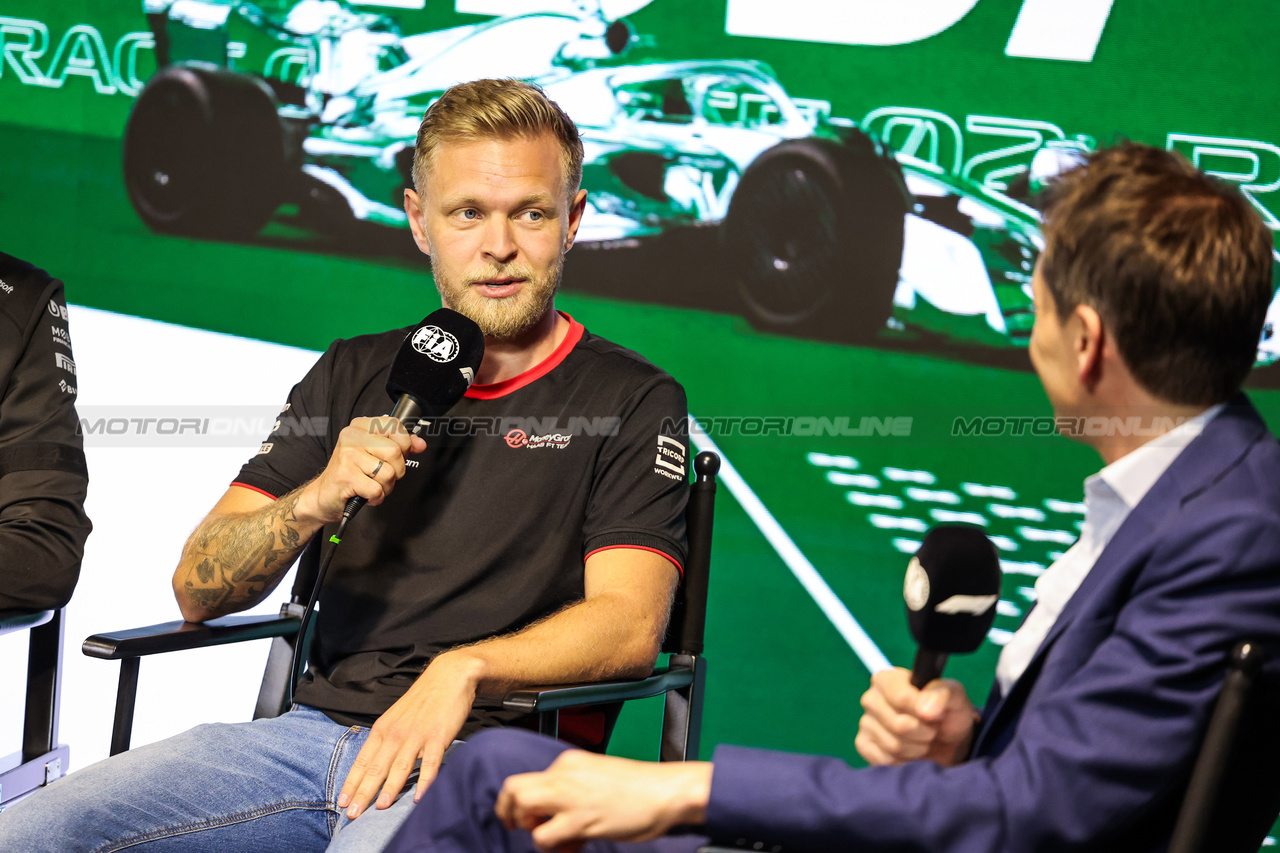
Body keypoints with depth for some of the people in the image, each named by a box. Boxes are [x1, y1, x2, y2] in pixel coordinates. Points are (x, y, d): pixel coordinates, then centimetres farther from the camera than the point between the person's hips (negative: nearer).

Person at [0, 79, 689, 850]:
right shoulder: (356, 374, 19)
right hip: (316, 724, 4)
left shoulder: (635, 401, 6)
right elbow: (200, 592, 13)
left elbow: (629, 623, -9)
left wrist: (464, 668, -25)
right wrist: (316, 501, -6)